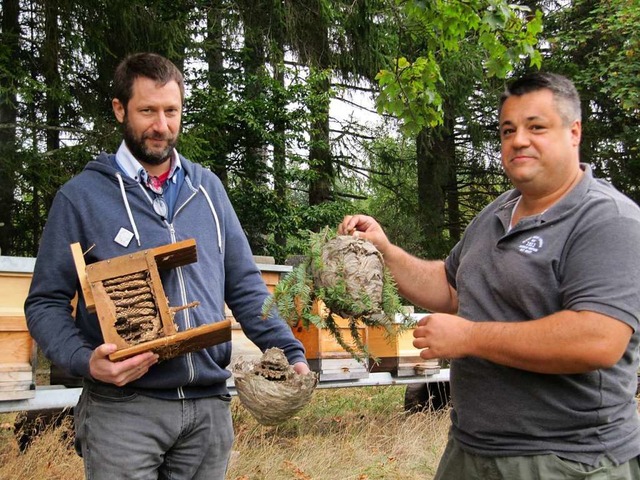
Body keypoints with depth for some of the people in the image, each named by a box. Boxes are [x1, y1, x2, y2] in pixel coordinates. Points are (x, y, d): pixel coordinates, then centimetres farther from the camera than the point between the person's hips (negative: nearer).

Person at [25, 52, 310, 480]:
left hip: (210, 405, 4)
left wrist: (291, 352, 1)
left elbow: (244, 286, 13)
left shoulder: (208, 188, 10)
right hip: (123, 408, -3)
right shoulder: (82, 195, 0)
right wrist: (85, 360, -19)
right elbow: (46, 303, 0)